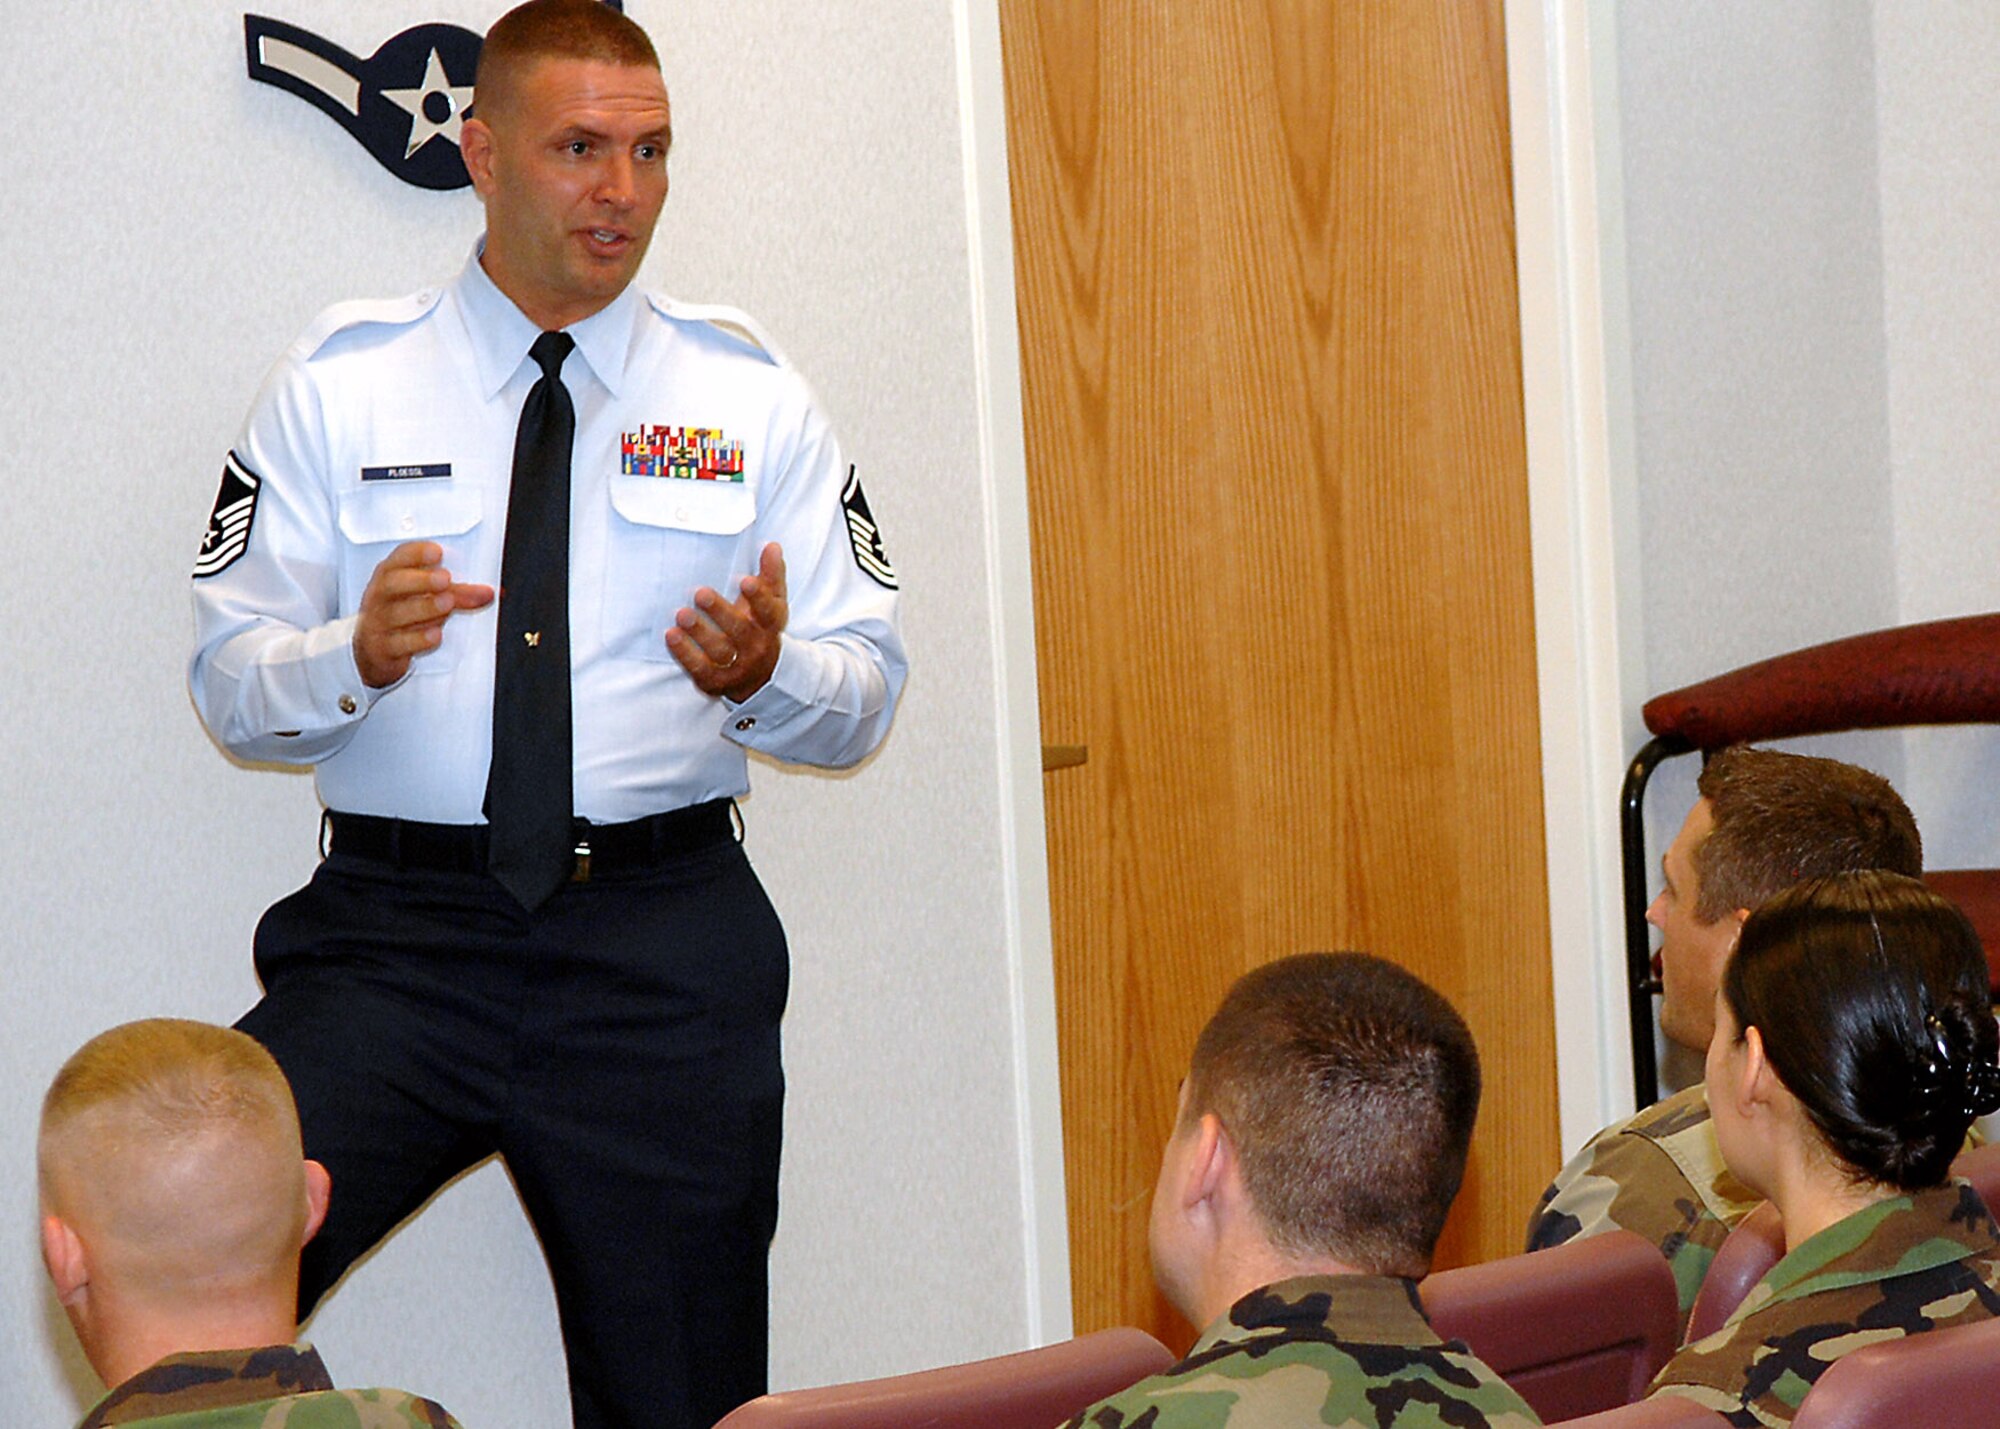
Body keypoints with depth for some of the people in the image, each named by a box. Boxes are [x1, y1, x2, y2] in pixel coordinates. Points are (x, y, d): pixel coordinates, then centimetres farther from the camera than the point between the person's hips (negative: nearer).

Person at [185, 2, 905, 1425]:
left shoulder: (752, 398, 9)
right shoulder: (336, 388, 6)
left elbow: (864, 692, 7)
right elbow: (230, 685, 4)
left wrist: (763, 673, -15)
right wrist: (356, 656, -17)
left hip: (664, 950, 1)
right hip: (393, 934, -1)